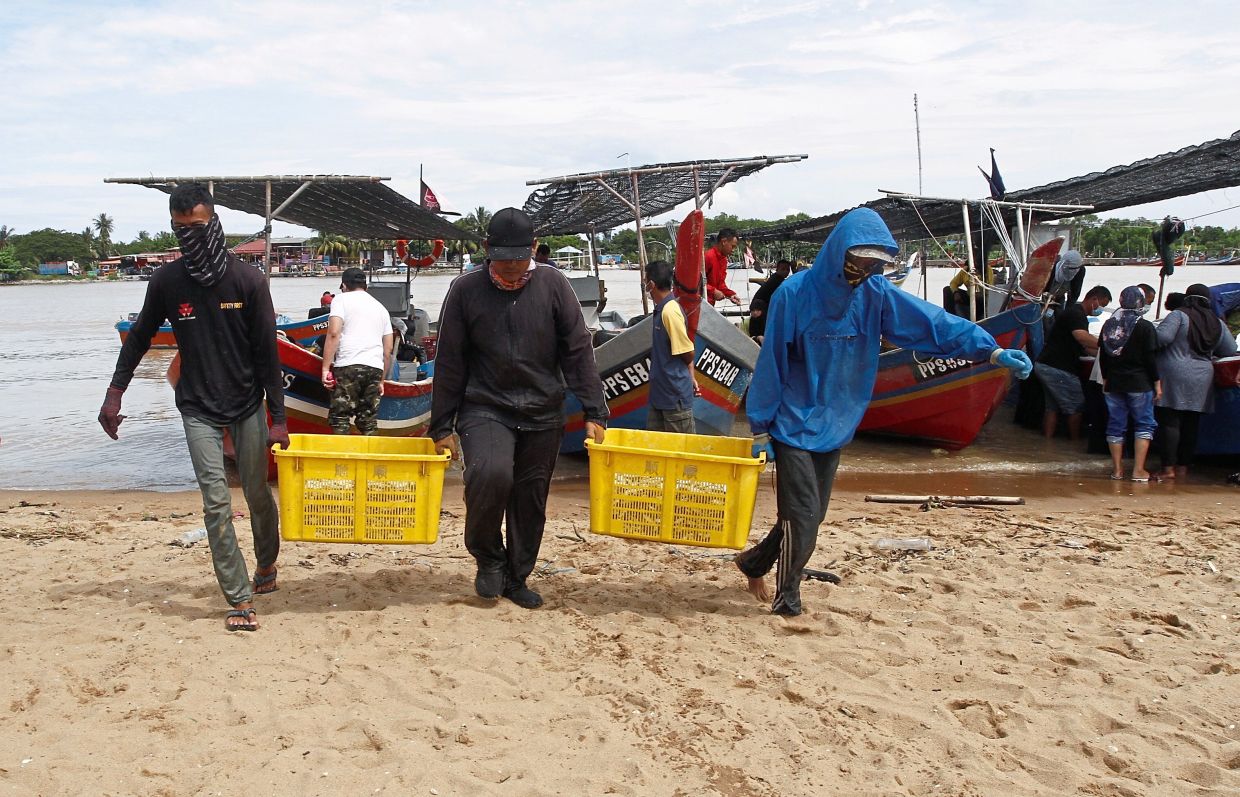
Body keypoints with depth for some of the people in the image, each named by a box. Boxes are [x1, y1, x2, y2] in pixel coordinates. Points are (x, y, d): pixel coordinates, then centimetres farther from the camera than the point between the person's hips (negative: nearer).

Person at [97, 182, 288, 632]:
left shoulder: (248, 280, -10)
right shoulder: (167, 282, -4)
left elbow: (266, 352, -8)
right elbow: (139, 337, 10)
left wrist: (278, 418, -9)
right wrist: (114, 394, 5)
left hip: (247, 405, -1)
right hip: (198, 409, 1)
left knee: (258, 494, 9)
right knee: (216, 502, -7)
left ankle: (267, 564, 38)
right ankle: (239, 599, -1)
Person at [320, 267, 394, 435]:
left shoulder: (342, 299, 8)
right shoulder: (381, 307, 24)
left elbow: (333, 333, -7)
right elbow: (388, 350, 22)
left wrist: (325, 368, -8)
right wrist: (381, 380, 28)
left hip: (348, 366, -5)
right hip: (375, 368, 5)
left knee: (339, 420, -3)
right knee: (369, 422, 9)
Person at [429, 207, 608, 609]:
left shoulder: (553, 285, -2)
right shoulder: (466, 289, -4)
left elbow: (578, 352, -1)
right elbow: (449, 363, 0)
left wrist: (594, 412, -6)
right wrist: (442, 426, 0)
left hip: (542, 414, 2)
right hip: (485, 409, -2)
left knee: (531, 500, 7)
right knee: (490, 474, -27)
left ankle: (516, 578, 28)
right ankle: (488, 556, -1)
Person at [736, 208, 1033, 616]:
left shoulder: (876, 294, -3)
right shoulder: (795, 293, -15)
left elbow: (934, 322, -12)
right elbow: (771, 364, -10)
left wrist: (992, 350, -23)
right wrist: (760, 424, -7)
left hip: (834, 430, 5)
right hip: (794, 426, -5)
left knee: (809, 516, 14)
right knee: (802, 515, -6)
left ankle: (754, 562, 38)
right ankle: (786, 598, 13)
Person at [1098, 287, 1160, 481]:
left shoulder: (1109, 324, 5)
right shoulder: (1145, 327, -9)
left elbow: (1102, 356, 10)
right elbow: (1149, 358, -10)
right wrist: (1157, 383, -2)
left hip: (1113, 383, 4)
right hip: (1139, 384, -4)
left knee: (1115, 426, 9)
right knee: (1144, 425, 4)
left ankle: (1117, 469, 10)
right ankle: (1138, 470, -3)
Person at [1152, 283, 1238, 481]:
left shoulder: (1179, 315, -7)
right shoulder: (1216, 322, 8)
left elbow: (1163, 336, -20)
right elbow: (1230, 350, 14)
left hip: (1174, 376, -5)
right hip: (1201, 379, 5)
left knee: (1169, 422, -4)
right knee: (1190, 425, 11)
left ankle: (1168, 468, -8)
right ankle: (1183, 466, 16)